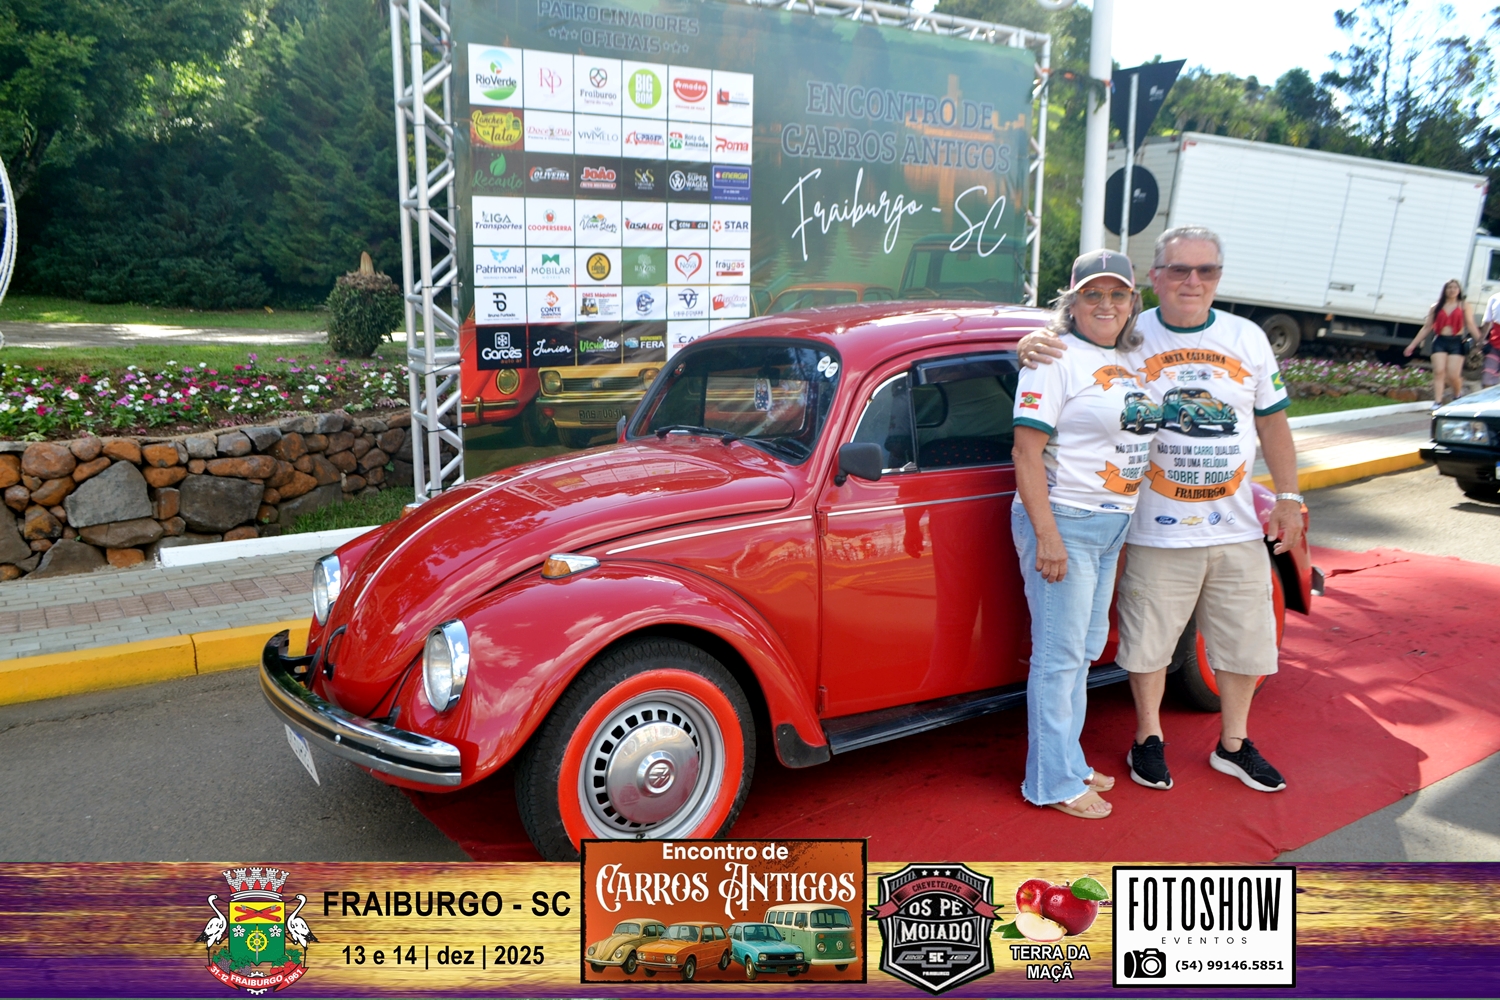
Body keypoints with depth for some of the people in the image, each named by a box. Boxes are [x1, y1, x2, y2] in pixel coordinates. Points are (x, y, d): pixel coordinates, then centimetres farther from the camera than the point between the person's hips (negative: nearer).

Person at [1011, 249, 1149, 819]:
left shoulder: (1136, 359, 12)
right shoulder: (1056, 358, -13)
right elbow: (1026, 451, -18)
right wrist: (1046, 536, -23)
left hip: (1114, 525, 9)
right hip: (1062, 520, -8)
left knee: (1086, 649, 17)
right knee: (1060, 655, -2)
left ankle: (1069, 761, 31)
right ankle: (1054, 782, 11)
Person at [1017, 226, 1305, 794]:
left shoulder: (1248, 339, 6)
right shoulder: (1130, 338, -5)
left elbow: (1272, 423, 13)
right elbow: (1062, 340, -3)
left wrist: (1288, 498, 9)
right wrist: (1032, 345, -28)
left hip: (1237, 529, 4)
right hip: (1157, 534, -3)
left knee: (1243, 640, 14)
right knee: (1149, 641, 8)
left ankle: (1233, 745, 35)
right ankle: (1149, 739, 31)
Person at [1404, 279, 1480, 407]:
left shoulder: (1463, 307, 9)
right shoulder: (1436, 308, 12)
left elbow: (1471, 327, 3)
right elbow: (1426, 328, 14)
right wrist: (1413, 345, 10)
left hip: (1457, 343, -1)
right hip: (1440, 342, 1)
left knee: (1453, 375, -8)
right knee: (1439, 372, -11)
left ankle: (1458, 394, 22)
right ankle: (1437, 402, -10)